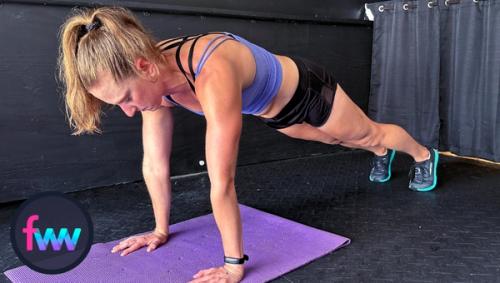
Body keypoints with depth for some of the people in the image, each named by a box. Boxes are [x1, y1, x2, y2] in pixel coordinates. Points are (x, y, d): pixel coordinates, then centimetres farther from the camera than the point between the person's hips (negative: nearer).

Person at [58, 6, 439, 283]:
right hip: (276, 112, 6)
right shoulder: (155, 72, -24)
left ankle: (425, 155, 58)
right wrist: (161, 230, -7)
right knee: (341, 141, 34)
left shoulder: (213, 78, -49)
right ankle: (382, 157, 69)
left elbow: (222, 182, -44)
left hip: (307, 91, -6)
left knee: (369, 134, 24)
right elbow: (155, 164, -16)